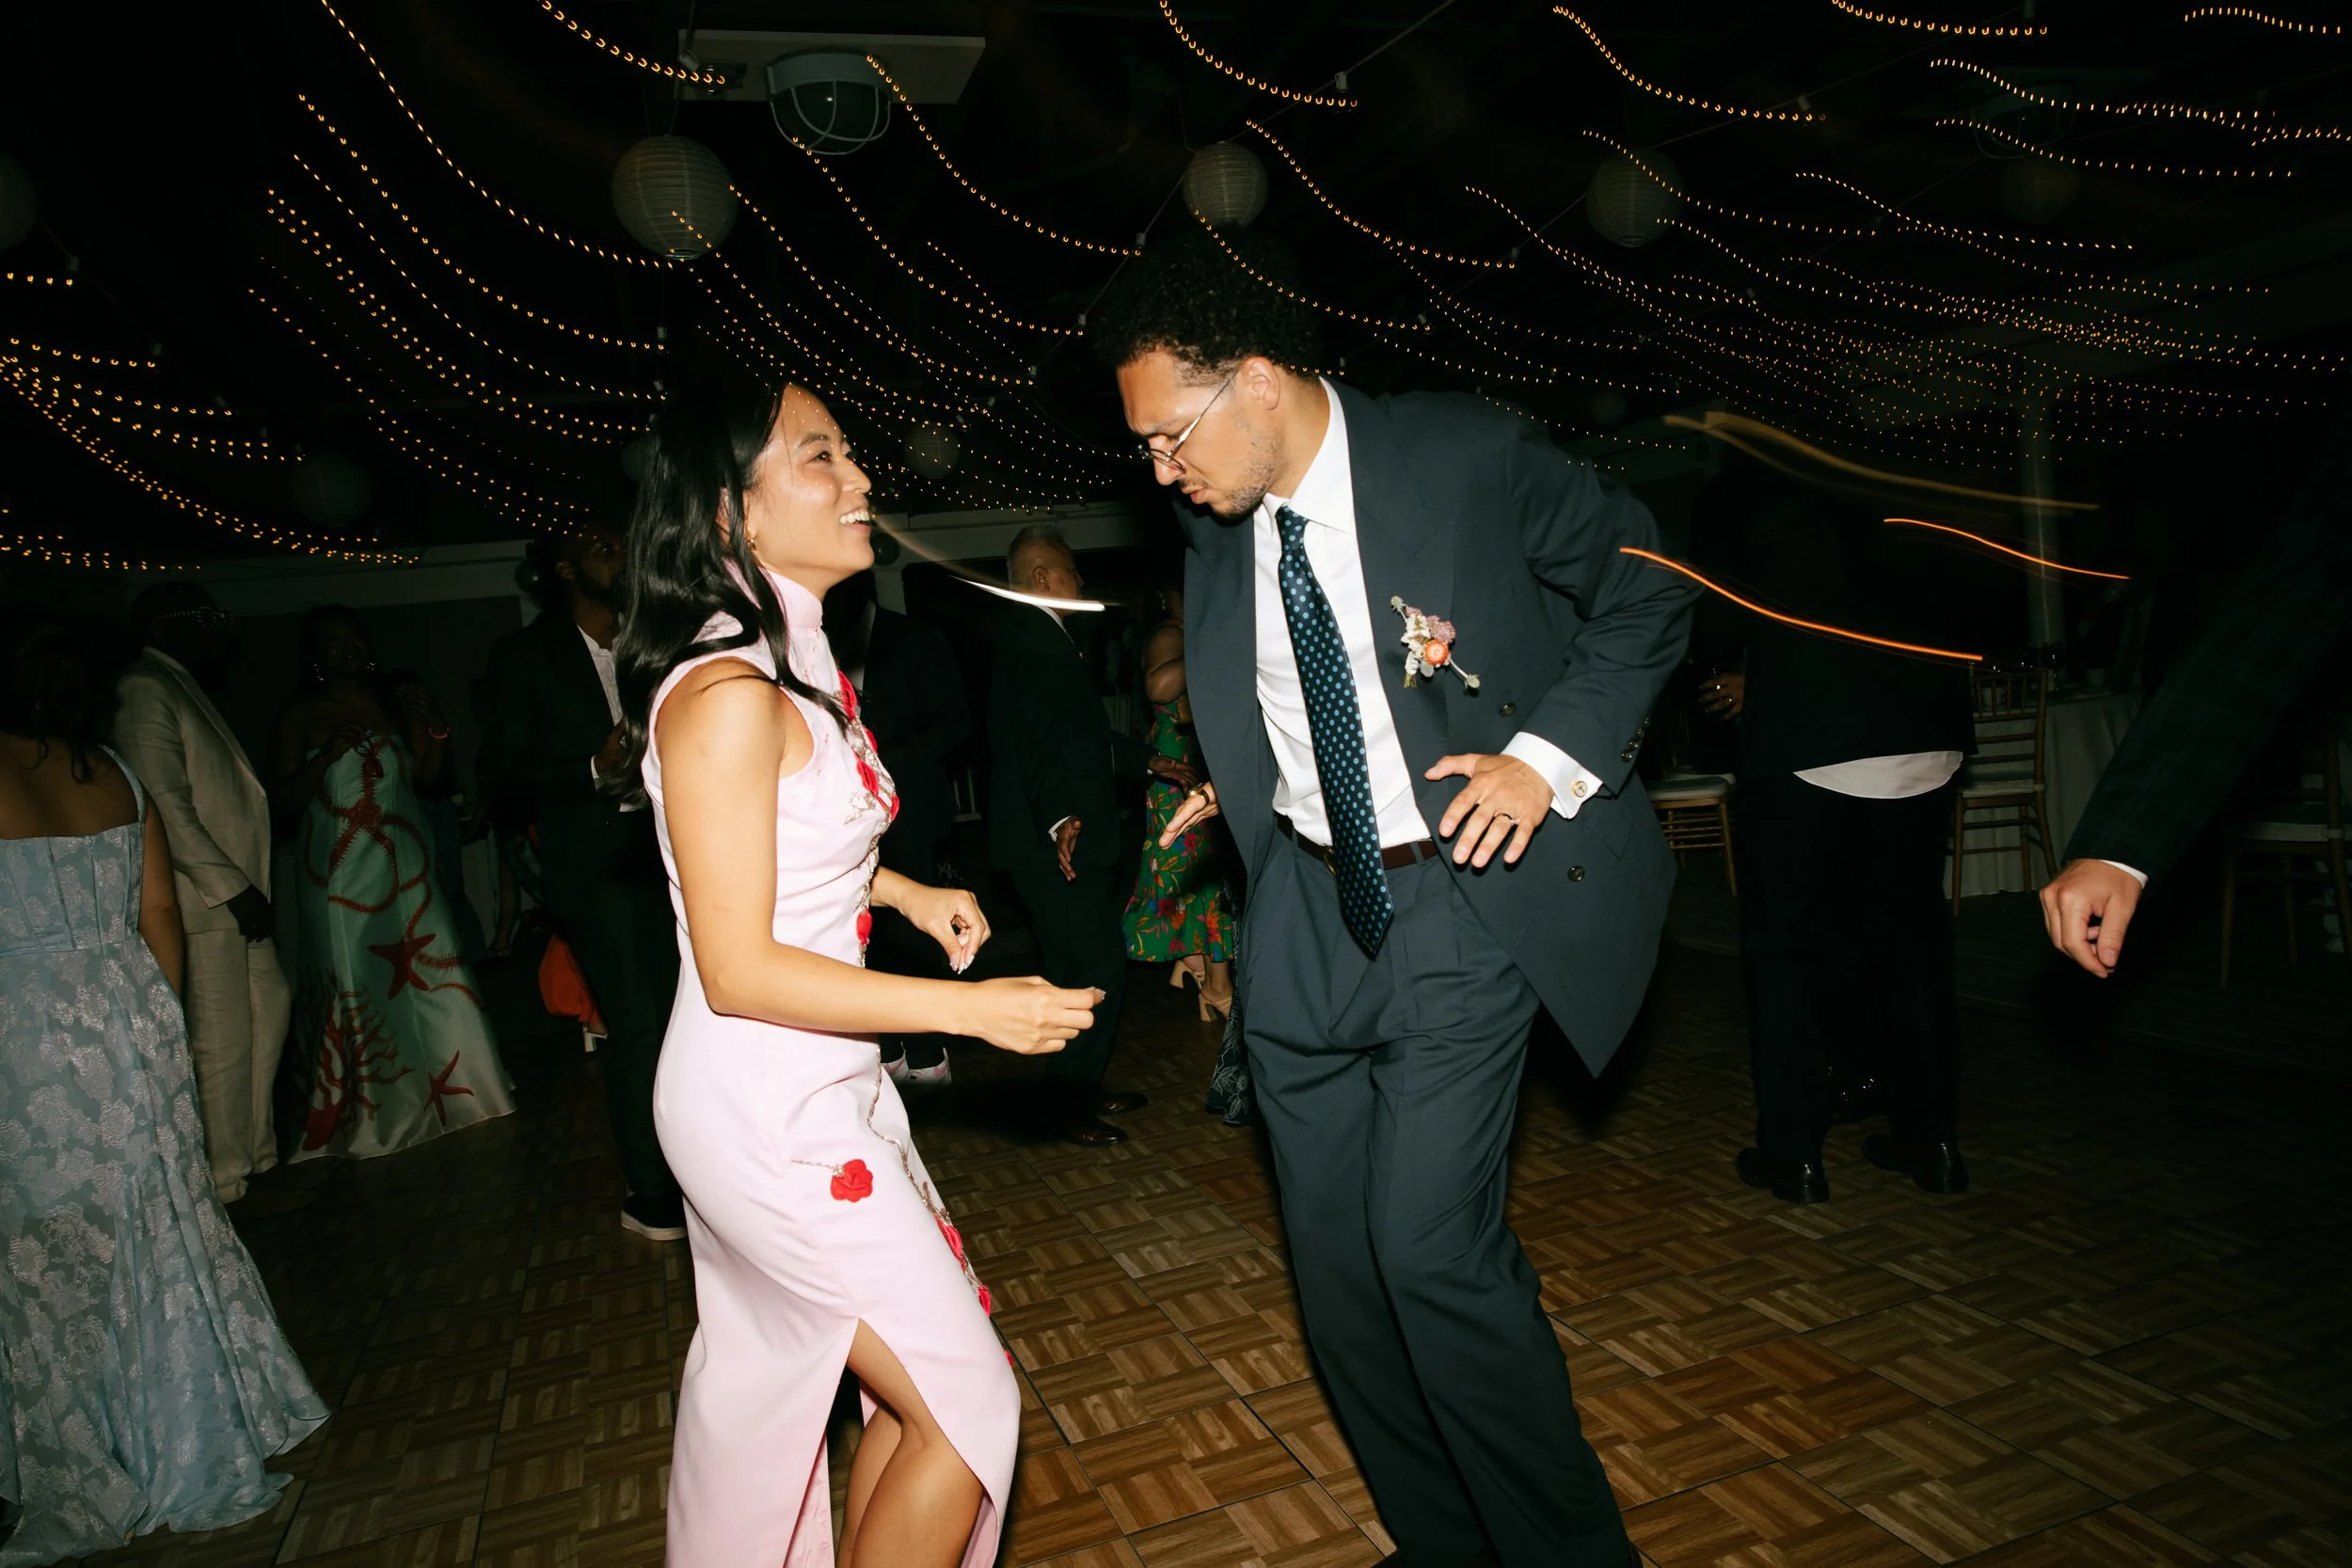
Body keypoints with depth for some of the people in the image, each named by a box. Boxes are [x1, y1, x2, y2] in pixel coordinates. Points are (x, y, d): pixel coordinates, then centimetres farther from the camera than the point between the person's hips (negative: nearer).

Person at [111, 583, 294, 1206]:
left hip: (235, 895, 10)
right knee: (223, 1042, -2)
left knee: (269, 1009, 16)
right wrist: (230, 885, -19)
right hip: (204, 900, -10)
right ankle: (227, 1186, 11)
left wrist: (247, 884, 16)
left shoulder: (180, 688, 18)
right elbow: (165, 804, -20)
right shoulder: (146, 691, -12)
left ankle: (255, 1154, 29)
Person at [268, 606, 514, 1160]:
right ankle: (366, 1109, 15)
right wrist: (329, 754, -18)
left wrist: (434, 727, -11)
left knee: (427, 973, 3)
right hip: (342, 871, -2)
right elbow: (282, 797, -5)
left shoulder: (395, 701, 9)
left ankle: (443, 1085, 17)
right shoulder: (301, 715, 0)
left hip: (405, 863, 3)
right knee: (354, 984, 3)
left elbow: (429, 773, 5)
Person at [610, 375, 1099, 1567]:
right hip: (768, 1118, -9)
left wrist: (906, 894, 7)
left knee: (910, 1395, 21)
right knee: (965, 1410, 2)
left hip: (825, 1092, 9)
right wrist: (972, 1008, -23)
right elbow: (739, 969, -23)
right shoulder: (727, 695, -23)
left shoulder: (800, 667, 6)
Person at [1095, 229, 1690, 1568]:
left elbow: (1647, 592, -1)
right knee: (1335, 1255, 10)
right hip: (1306, 906, 6)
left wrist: (1552, 758, -13)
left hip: (1465, 896, -5)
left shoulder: (1470, 456, -12)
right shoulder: (1215, 518, 3)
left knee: (1429, 1244, -13)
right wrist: (1235, 782, 4)